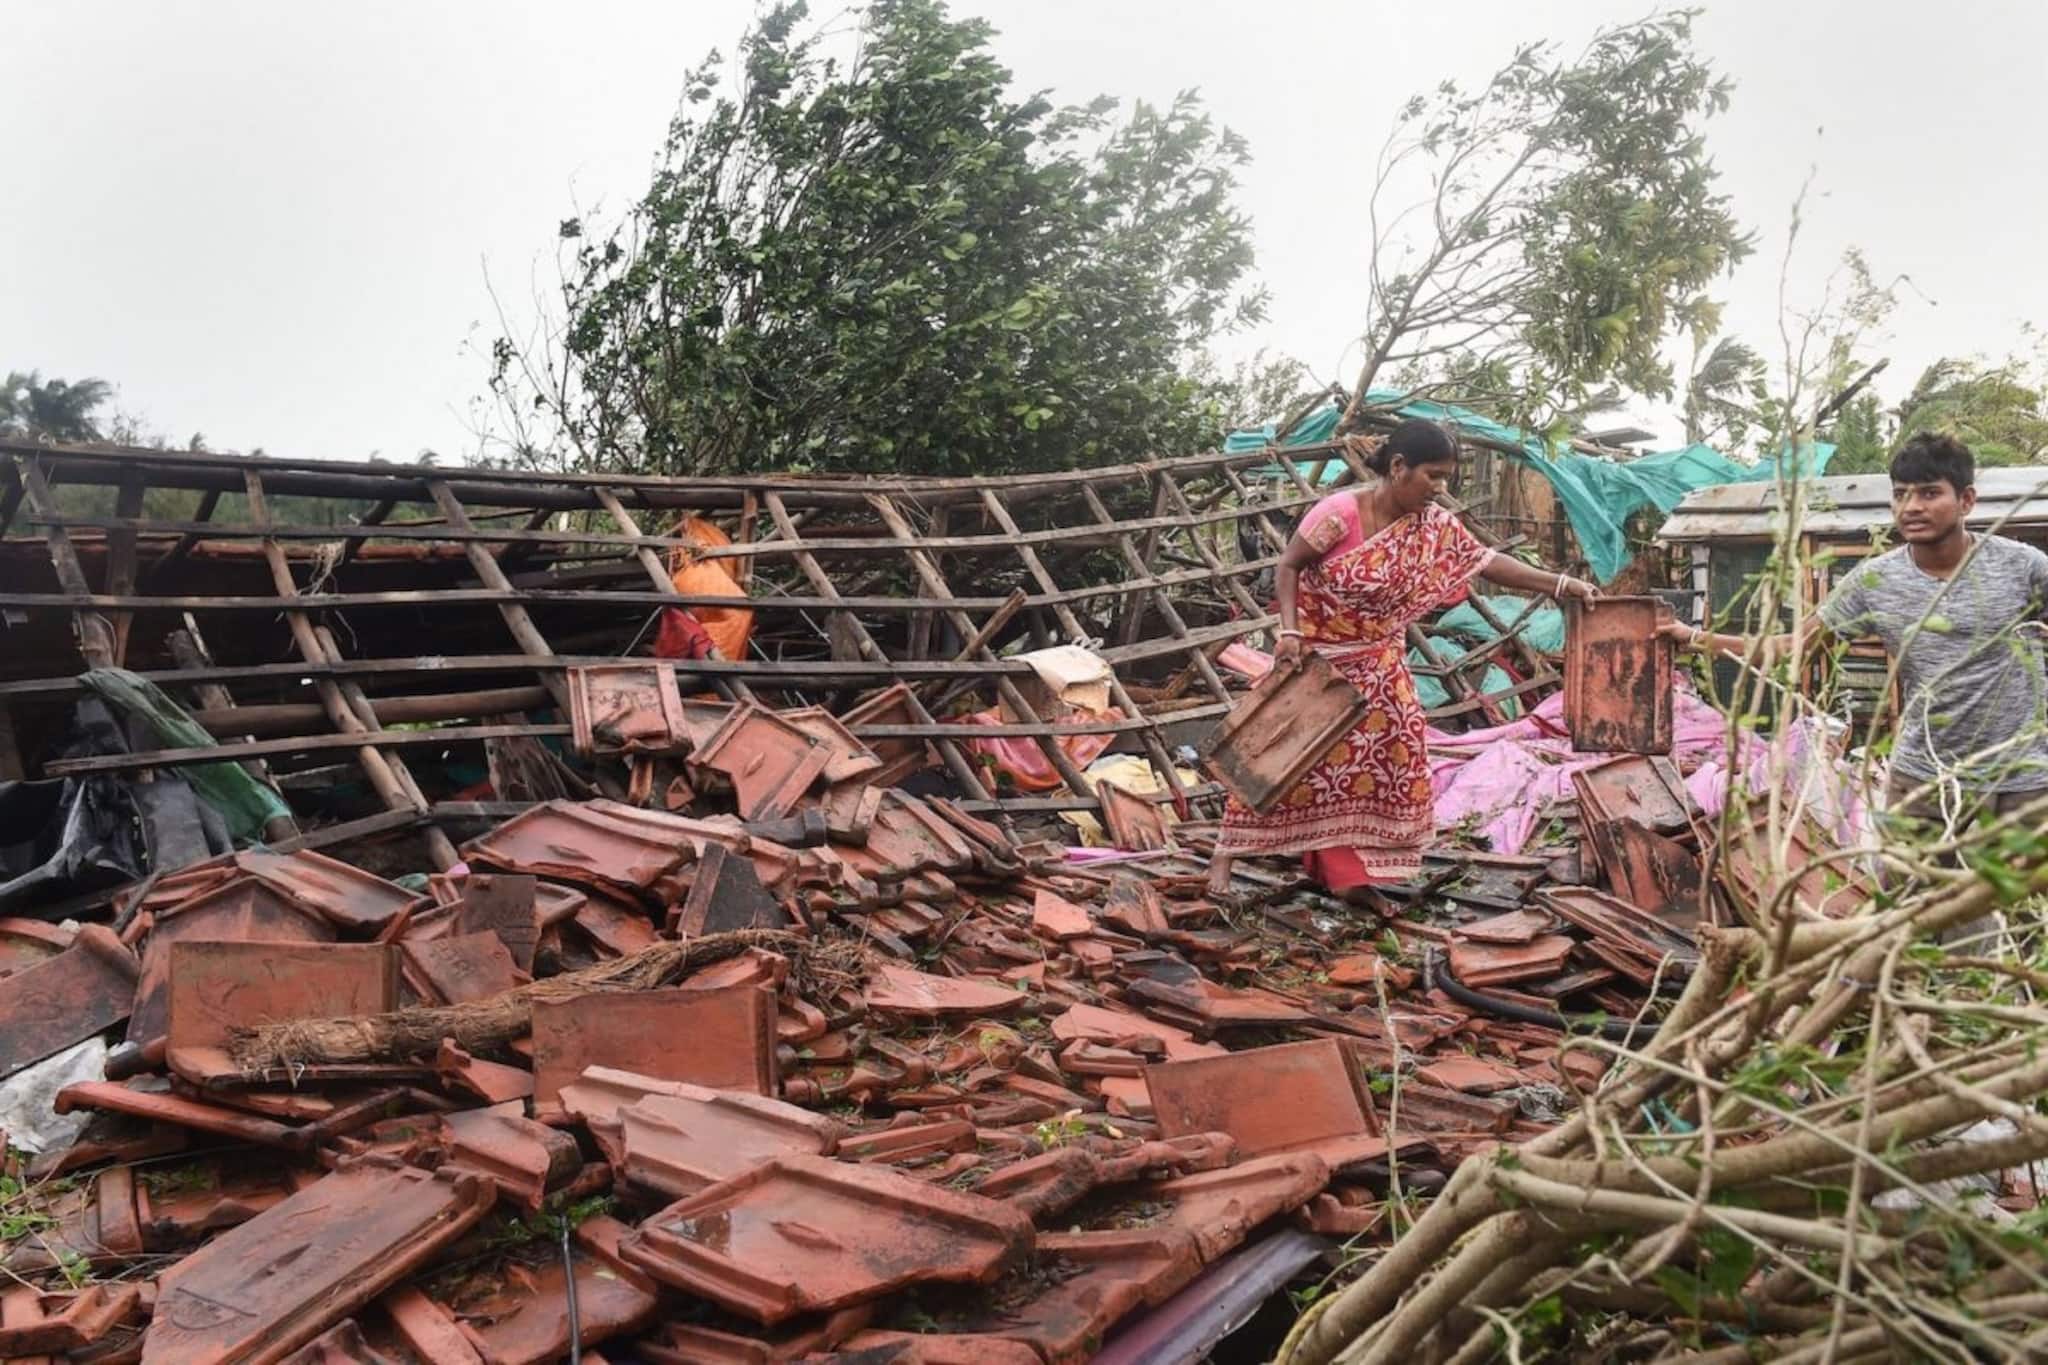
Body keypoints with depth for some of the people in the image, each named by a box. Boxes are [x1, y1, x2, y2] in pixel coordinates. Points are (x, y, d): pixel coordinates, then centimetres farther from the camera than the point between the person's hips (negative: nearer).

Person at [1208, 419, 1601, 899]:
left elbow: (1487, 562, -3)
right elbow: (1287, 567, -15)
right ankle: (1223, 860, 8)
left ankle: (1348, 868, 17)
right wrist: (1289, 631, -23)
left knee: (1390, 760, 4)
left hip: (1376, 666, 6)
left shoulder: (1434, 525, -8)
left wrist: (1560, 583, -9)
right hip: (1313, 654, -5)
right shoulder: (1340, 512, -24)